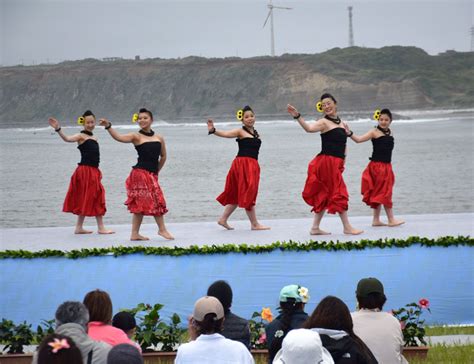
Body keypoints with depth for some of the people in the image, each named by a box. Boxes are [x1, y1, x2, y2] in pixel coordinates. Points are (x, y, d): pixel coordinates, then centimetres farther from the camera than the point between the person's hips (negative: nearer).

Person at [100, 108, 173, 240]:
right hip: (140, 174, -6)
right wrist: (108, 126, -34)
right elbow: (119, 137, -20)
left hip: (152, 175, 6)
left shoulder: (159, 138, 10)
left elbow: (163, 156, 22)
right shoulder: (136, 136, -3)